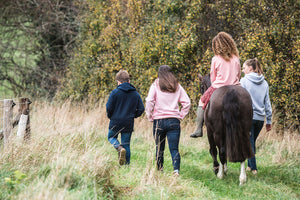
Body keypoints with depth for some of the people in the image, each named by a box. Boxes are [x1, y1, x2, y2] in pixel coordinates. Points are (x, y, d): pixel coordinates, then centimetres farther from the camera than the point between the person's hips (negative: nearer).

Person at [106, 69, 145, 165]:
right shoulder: (136, 94, 3)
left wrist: (110, 116, 10)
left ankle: (120, 148, -10)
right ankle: (127, 164, 8)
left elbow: (109, 107, -9)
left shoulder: (115, 92, -8)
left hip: (115, 122, -2)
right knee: (126, 144, 12)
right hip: (129, 123, 3)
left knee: (111, 137, 21)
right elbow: (141, 109, 1)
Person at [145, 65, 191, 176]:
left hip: (159, 120, -1)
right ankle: (176, 170, -21)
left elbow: (149, 102, -8)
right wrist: (181, 116, 10)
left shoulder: (156, 85, 2)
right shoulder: (177, 86, 9)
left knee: (159, 149, 11)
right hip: (174, 121, 1)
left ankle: (159, 171, 16)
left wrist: (150, 117, 2)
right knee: (174, 149, -3)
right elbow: (187, 102, 3)